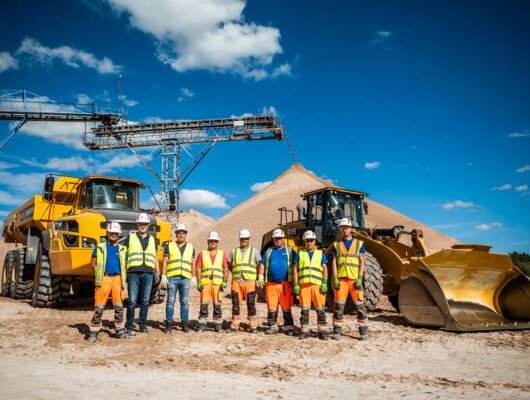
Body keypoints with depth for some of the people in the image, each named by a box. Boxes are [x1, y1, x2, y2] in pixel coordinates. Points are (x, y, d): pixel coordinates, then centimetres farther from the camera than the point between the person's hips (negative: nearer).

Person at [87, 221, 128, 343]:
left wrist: (124, 279, 6)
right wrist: (99, 275, 1)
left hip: (117, 279, 2)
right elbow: (93, 263, 8)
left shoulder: (121, 249, 12)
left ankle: (120, 330, 15)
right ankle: (93, 332, 5)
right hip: (104, 279, -2)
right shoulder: (100, 247, 6)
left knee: (119, 306, 4)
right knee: (99, 307, -3)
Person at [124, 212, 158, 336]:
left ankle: (142, 326, 16)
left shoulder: (152, 239, 15)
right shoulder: (130, 238, 6)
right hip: (133, 273, -3)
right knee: (132, 301, -2)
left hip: (148, 273, 3)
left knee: (145, 301, 6)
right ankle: (130, 327, 7)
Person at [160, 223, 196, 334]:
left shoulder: (190, 247, 14)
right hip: (172, 278, -1)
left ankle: (185, 323, 13)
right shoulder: (169, 246, 8)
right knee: (170, 301, 0)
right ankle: (169, 324, 7)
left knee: (185, 302, 5)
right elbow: (165, 262, 5)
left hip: (186, 278, 1)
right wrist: (163, 276, -3)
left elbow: (193, 263, 13)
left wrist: (194, 277, 6)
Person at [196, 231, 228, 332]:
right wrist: (198, 282, -2)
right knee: (204, 304, -2)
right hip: (205, 283, 0)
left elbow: (225, 269, 8)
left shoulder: (222, 254, 11)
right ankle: (202, 325, 7)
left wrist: (224, 281, -3)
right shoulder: (202, 254, 10)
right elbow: (198, 269, 6)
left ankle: (218, 325, 12)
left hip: (218, 283, 0)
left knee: (217, 304, 3)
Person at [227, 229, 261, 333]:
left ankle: (253, 326, 7)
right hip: (236, 282, 2)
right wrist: (237, 273, 11)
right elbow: (229, 265, 20)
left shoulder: (254, 251, 8)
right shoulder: (234, 251, 14)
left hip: (250, 282, -2)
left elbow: (260, 265, 5)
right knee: (235, 304, 5)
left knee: (251, 304, -1)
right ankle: (234, 326, 15)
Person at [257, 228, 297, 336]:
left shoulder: (290, 251, 7)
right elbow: (262, 265, 13)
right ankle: (273, 327, 18)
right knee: (271, 307, 7)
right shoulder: (268, 251, 14)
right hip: (270, 284, 2)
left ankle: (288, 327, 10)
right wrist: (260, 278, 2)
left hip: (285, 284, -2)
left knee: (286, 307, 0)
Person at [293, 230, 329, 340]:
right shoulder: (300, 254, 13)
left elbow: (325, 269, 8)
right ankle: (305, 331, 11)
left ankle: (322, 331, 6)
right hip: (303, 284, 1)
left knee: (320, 309, -1)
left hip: (317, 284, 0)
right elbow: (295, 270, 9)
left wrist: (325, 283, -5)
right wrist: (296, 285, 0)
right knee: (304, 309, 3)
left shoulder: (320, 254, 13)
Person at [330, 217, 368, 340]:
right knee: (339, 305, -1)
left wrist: (360, 278, -6)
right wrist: (335, 279, -5)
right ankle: (337, 331, 7)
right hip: (341, 279, 1)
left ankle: (363, 331, 12)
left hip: (355, 279, 0)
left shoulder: (358, 244, 9)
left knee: (359, 305, 2)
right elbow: (334, 263, 5)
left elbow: (362, 262, 4)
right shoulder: (336, 245, 11)